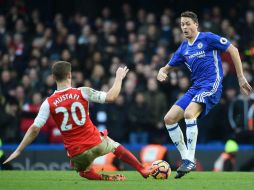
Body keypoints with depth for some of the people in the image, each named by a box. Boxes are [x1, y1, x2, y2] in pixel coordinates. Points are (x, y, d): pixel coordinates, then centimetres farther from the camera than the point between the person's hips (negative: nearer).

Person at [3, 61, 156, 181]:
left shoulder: (48, 103, -7)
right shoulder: (83, 92, -9)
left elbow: (34, 129, -10)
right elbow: (111, 97, -8)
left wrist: (18, 151, -4)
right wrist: (119, 78, 8)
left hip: (77, 153, 0)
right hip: (96, 143, 0)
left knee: (84, 171, 30)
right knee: (116, 146, 32)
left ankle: (107, 178, 2)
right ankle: (143, 170, 34)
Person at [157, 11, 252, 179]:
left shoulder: (208, 38, -4)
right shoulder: (183, 49, 14)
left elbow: (233, 50, -4)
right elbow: (167, 67, 22)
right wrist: (162, 72, -4)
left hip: (211, 85, -8)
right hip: (195, 88, 8)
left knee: (189, 113, -31)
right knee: (169, 119, -2)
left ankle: (190, 160, -23)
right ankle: (185, 158, 6)